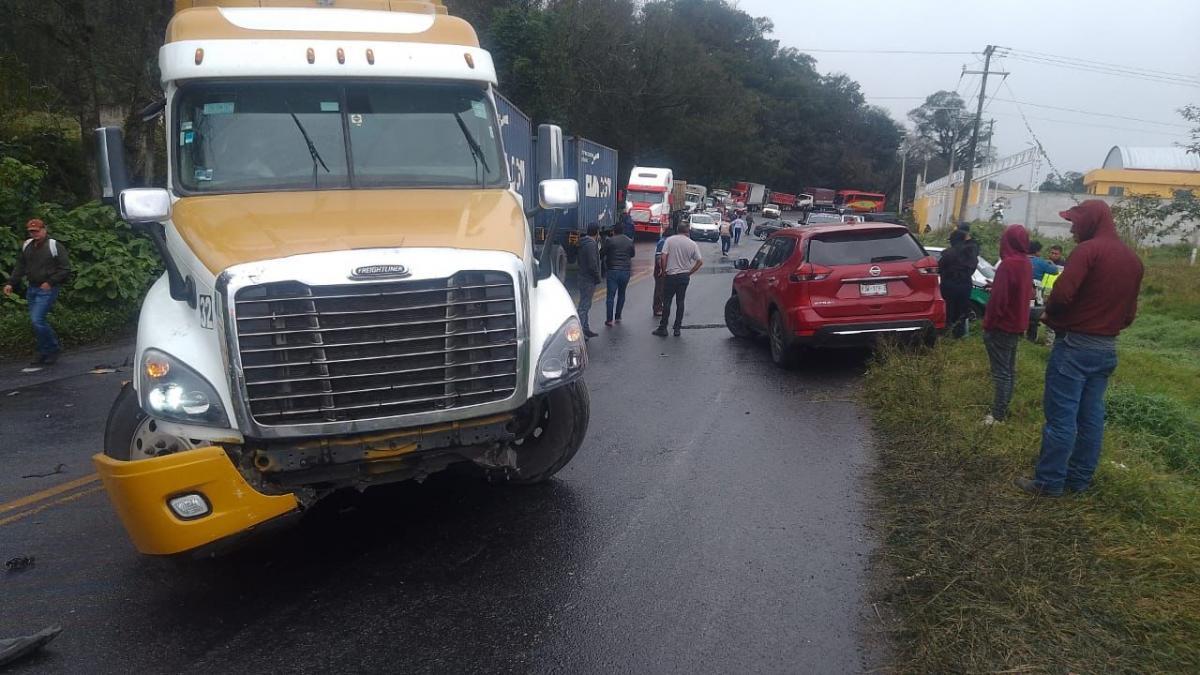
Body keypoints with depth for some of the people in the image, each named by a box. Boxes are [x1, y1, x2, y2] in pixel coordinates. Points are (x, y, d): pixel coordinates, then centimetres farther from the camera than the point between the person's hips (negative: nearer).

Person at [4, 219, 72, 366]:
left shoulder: (55, 246, -8)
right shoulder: (26, 246, 11)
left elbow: (65, 269, -9)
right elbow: (20, 267, 17)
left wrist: (50, 282, -16)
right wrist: (11, 283, 7)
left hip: (47, 290, -7)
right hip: (31, 289, 7)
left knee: (37, 320, -15)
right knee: (36, 321, 7)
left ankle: (53, 349, 0)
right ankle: (44, 353, 16)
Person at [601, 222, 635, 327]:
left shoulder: (610, 241, -7)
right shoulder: (630, 241, 6)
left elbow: (602, 254, -3)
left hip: (613, 271, -4)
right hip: (626, 271, 4)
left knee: (610, 295, -1)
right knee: (621, 294, 18)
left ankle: (609, 319, -4)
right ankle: (618, 317, 21)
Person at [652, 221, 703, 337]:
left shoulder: (670, 240, -5)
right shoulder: (692, 244, 0)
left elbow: (663, 257, -11)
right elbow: (700, 261, -1)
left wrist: (664, 271, 0)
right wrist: (689, 272, 6)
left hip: (670, 275, -2)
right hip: (684, 276, 2)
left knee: (667, 302, 4)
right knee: (680, 302, 9)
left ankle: (663, 328, 5)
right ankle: (677, 329, 11)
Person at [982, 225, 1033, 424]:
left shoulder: (1008, 264, -21)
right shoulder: (1025, 263, 7)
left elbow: (999, 299, -21)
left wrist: (988, 324, -12)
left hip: (1002, 326, -9)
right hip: (1017, 324, 9)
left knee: (1001, 372, -6)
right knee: (1009, 369, 16)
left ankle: (998, 414, -2)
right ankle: (1003, 407, 26)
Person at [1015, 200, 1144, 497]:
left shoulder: (1088, 249, -13)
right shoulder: (1133, 259, 14)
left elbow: (1062, 294, -23)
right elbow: (1129, 313, 16)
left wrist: (1050, 314, -4)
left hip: (1075, 344, -8)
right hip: (1107, 348, 8)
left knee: (1061, 416, -3)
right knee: (1091, 417, 13)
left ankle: (1049, 482, 3)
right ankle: (1080, 479, 21)